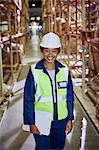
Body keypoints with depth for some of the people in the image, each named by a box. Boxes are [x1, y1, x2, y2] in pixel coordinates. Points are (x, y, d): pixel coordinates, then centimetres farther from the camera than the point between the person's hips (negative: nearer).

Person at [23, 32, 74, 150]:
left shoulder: (64, 70, -3)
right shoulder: (34, 71, -11)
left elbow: (69, 96, 5)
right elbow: (28, 99, -6)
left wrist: (70, 119, 5)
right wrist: (31, 123, -6)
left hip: (61, 121, 3)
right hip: (41, 121, -3)